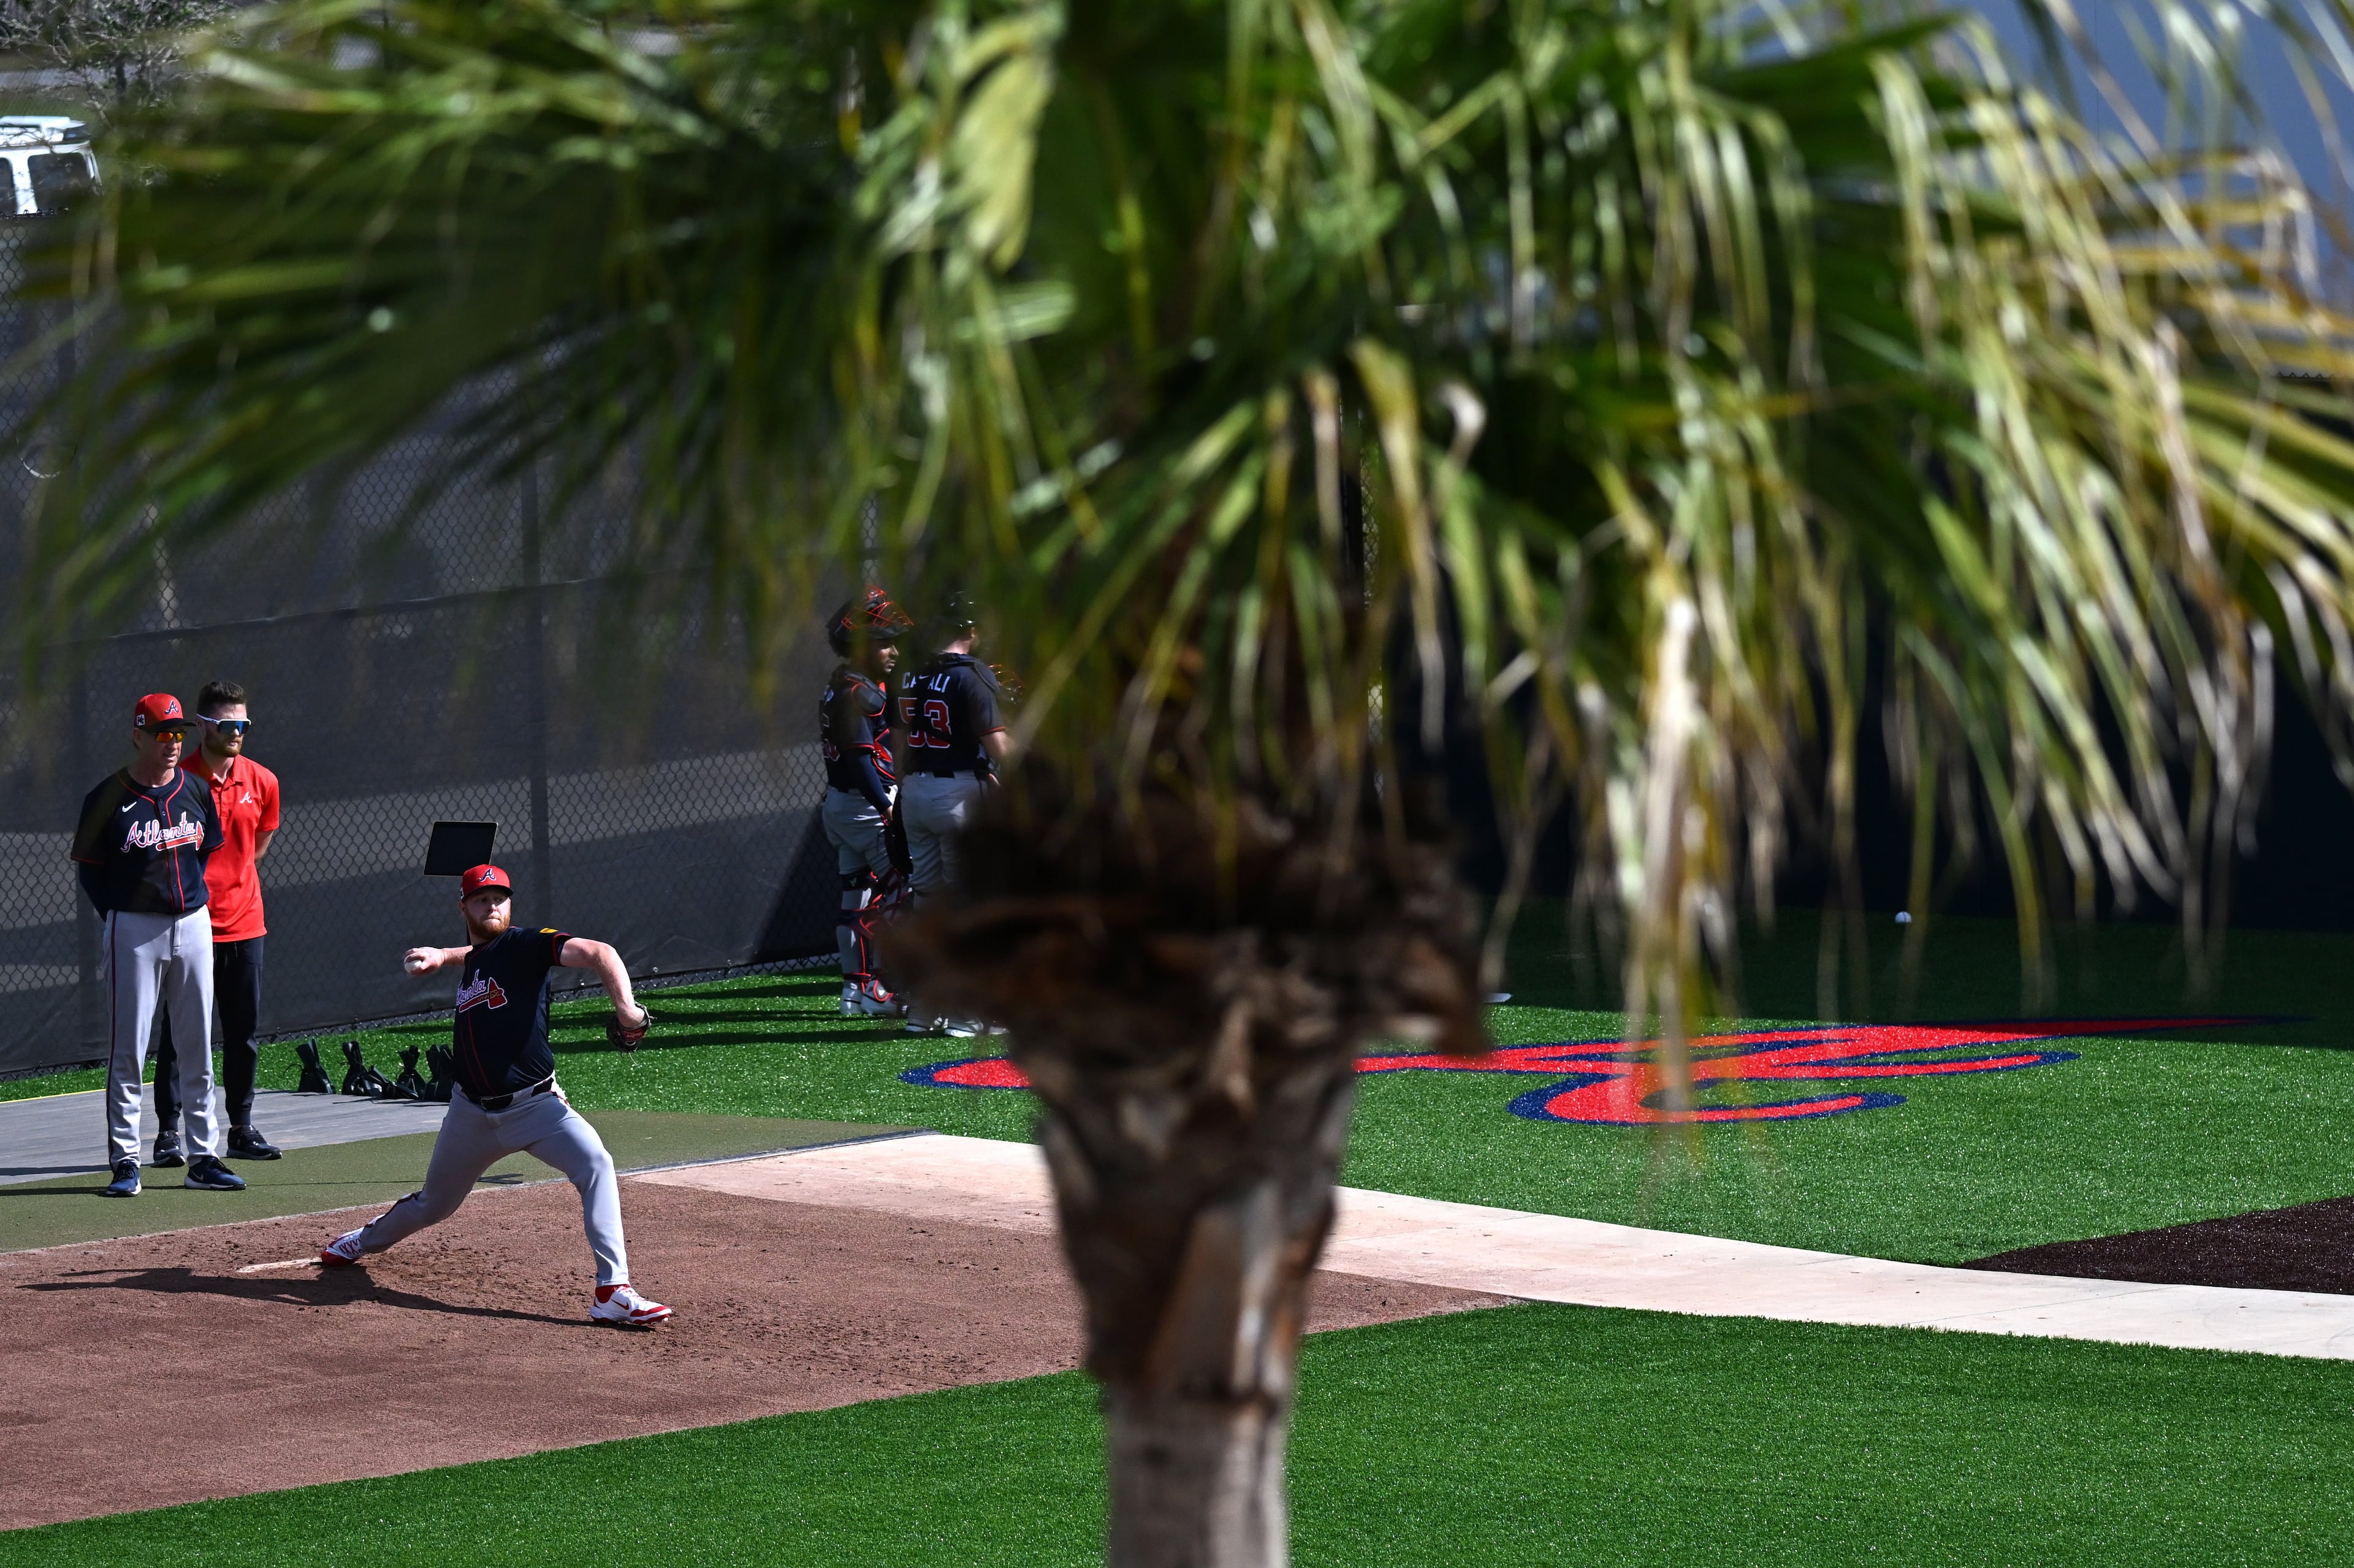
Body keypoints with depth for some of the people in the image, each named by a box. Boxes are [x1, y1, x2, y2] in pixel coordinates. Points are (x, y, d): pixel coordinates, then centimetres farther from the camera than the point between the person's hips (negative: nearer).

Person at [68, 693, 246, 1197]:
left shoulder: (197, 791, 6)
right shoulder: (108, 798, -7)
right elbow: (88, 868, 0)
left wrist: (192, 898, 12)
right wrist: (119, 916, -4)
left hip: (193, 924, 5)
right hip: (134, 930, -5)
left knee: (198, 1046, 9)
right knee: (128, 1050, -3)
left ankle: (203, 1158, 15)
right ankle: (125, 1161, 2)